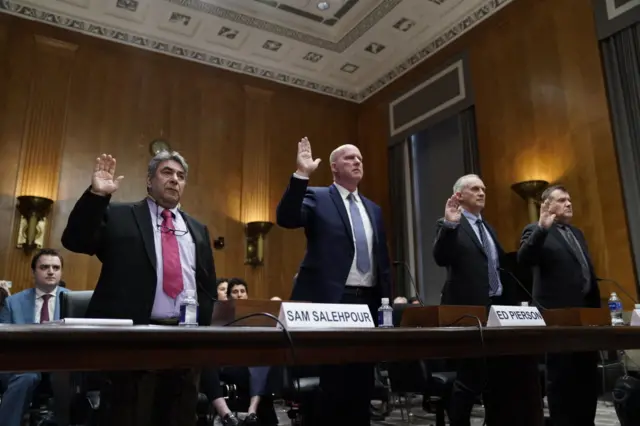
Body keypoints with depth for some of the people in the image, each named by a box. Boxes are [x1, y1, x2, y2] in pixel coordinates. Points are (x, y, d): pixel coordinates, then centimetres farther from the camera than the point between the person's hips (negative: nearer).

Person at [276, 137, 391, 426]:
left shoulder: (373, 209, 18)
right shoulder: (316, 197, 2)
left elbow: (382, 259, 18)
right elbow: (286, 218, -17)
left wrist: (387, 299, 11)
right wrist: (302, 174, -23)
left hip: (368, 301, 6)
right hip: (332, 300, -5)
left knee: (363, 378, 12)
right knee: (332, 378, 1)